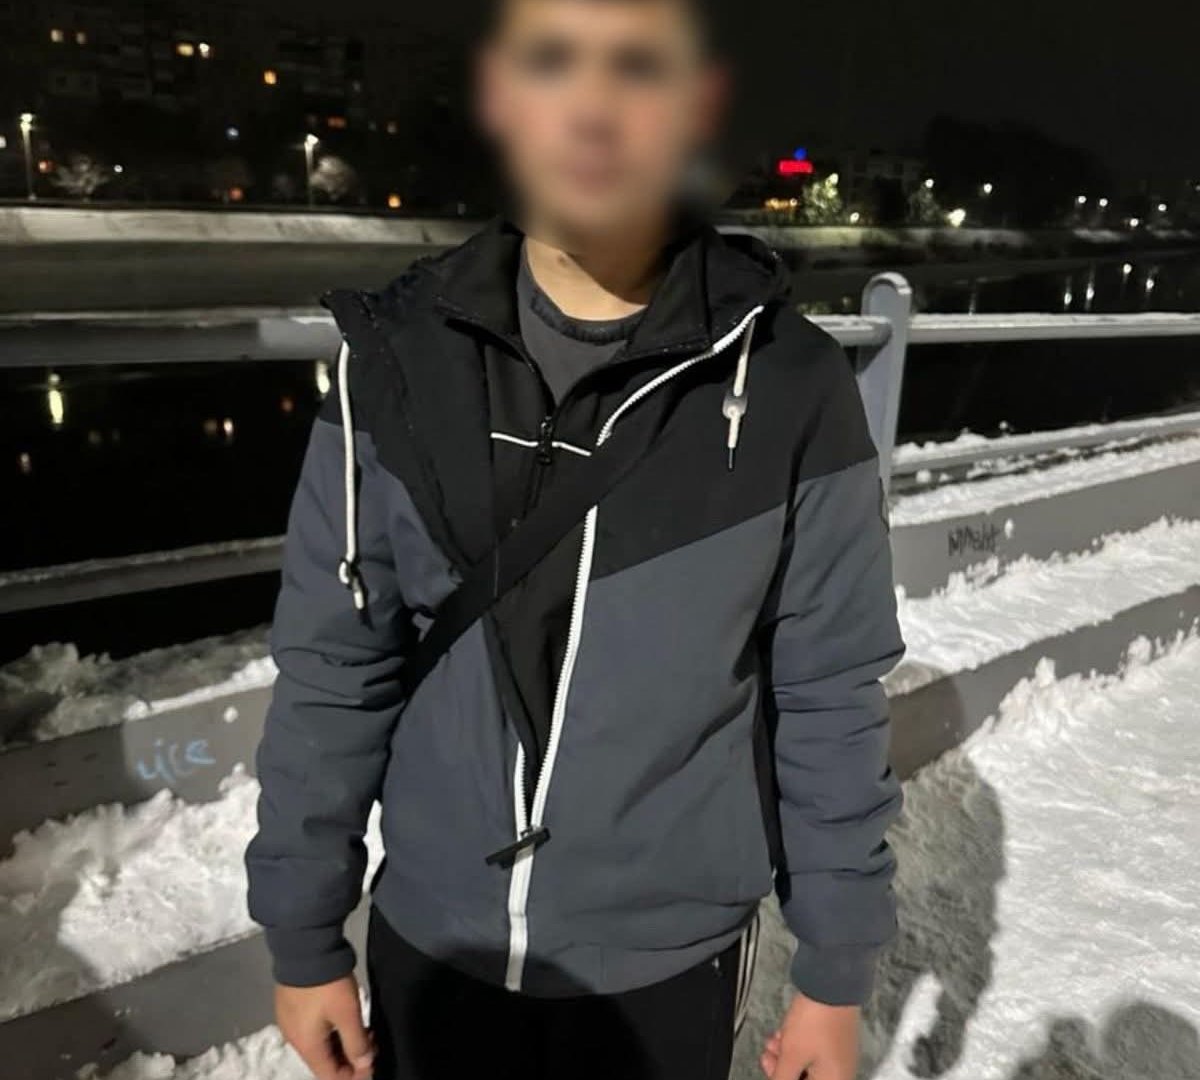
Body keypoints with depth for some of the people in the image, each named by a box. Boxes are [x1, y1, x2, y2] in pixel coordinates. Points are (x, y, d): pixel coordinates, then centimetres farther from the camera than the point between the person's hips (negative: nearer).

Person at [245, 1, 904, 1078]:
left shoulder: (789, 385, -14)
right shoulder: (398, 359, -10)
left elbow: (829, 698, -7)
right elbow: (335, 668, -3)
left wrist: (835, 975, 0)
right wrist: (307, 938, 2)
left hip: (667, 966, -1)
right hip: (434, 951, 2)